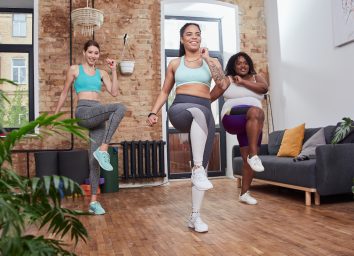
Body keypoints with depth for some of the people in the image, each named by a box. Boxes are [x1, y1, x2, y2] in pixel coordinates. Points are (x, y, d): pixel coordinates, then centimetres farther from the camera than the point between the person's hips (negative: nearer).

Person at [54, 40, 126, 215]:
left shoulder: (101, 73, 19)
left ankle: (93, 201, 5)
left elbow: (114, 93, 9)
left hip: (98, 115, 4)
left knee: (94, 158, 0)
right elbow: (64, 93, 14)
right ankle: (103, 150, -28)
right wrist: (55, 114, 16)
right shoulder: (75, 69, 10)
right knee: (119, 108, -30)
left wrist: (113, 71, 7)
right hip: (84, 111, -4)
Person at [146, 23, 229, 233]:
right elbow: (165, 92, 24)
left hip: (205, 113, 2)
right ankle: (197, 169, -40)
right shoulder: (175, 64, 19)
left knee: (203, 164, -4)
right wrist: (154, 112, 12)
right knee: (199, 112, -41)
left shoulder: (211, 61, 17)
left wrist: (207, 58, 0)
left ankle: (195, 216, 6)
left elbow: (221, 81, -4)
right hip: (180, 109, -2)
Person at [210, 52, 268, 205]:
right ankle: (253, 155, -38)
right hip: (232, 119, -4)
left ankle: (244, 193, 15)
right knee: (256, 111, -36)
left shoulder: (256, 78, 18)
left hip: (252, 126, 4)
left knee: (248, 159, 1)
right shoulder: (227, 80, 9)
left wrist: (242, 82, -6)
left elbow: (264, 88, -4)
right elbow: (210, 97, 5)